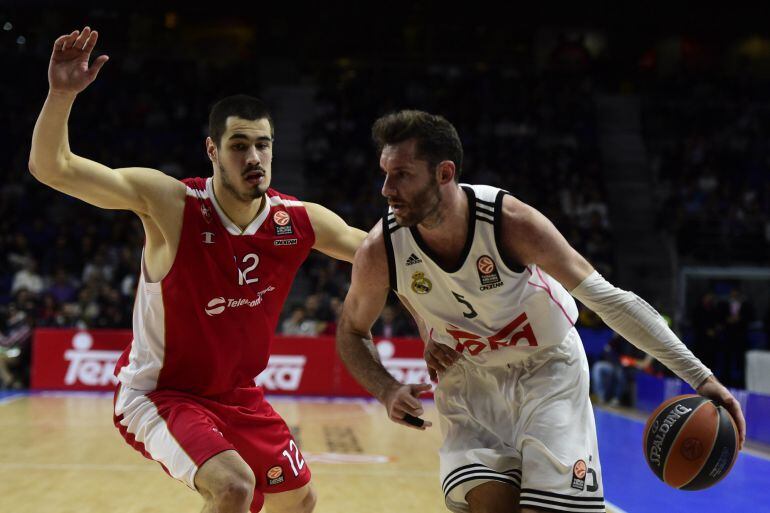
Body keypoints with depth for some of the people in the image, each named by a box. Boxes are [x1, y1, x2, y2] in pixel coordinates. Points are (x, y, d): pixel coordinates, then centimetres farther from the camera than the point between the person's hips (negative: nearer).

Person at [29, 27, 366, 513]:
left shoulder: (300, 221, -11)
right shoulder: (169, 202, -22)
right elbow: (52, 168, -27)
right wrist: (62, 95, -43)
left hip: (236, 395, 6)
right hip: (156, 394, -6)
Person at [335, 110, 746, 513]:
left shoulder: (511, 222, -30)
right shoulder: (380, 252, -22)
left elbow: (610, 300, -24)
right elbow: (351, 332, -1)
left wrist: (698, 376, -27)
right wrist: (386, 391, -21)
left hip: (548, 369, -1)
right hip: (467, 380, 2)